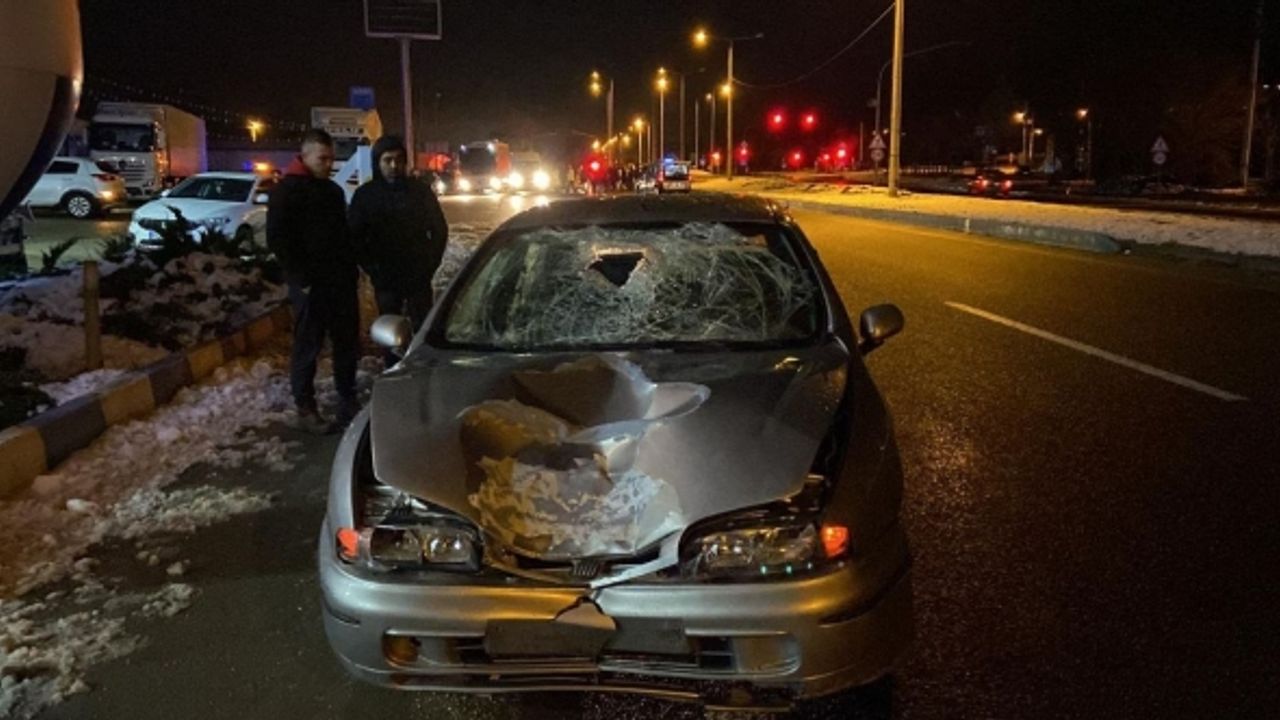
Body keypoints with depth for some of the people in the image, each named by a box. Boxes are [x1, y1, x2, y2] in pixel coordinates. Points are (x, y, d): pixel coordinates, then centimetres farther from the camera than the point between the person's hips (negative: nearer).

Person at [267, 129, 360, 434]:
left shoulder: (333, 190, 17)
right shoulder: (287, 190, -7)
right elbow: (277, 239, -13)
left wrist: (351, 269, 11)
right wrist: (301, 278, -17)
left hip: (341, 281, 7)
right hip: (311, 285, -7)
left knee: (347, 343, 12)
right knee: (308, 348, 0)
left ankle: (348, 400, 24)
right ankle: (305, 409, 8)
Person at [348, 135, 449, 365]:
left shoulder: (420, 190, 0)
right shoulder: (365, 195, 0)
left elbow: (439, 229, 7)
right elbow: (354, 236, 3)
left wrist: (430, 264, 0)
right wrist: (372, 268, -4)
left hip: (419, 278, 0)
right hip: (385, 281, 1)